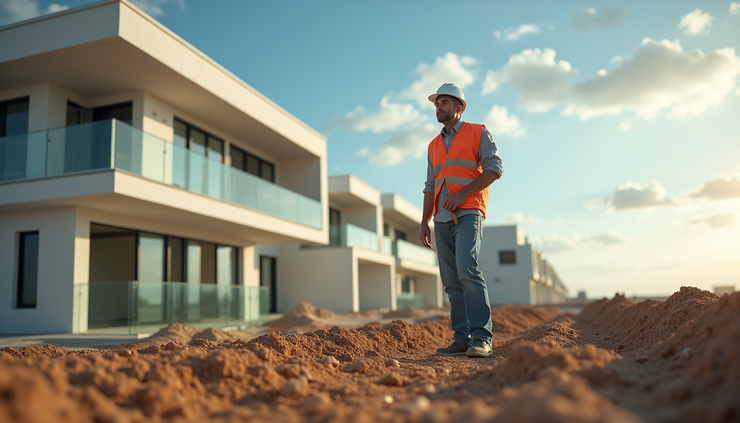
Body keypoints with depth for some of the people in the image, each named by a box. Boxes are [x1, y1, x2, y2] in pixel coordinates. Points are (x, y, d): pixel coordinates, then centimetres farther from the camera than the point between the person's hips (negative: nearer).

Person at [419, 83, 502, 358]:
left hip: (468, 213, -6)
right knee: (451, 281, 1)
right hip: (442, 219, 6)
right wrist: (424, 222, 10)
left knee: (467, 269, -23)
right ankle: (462, 339, 3)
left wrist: (462, 193, -16)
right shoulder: (434, 146, 22)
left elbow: (495, 168, -6)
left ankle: (481, 338, -21)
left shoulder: (478, 133, 7)